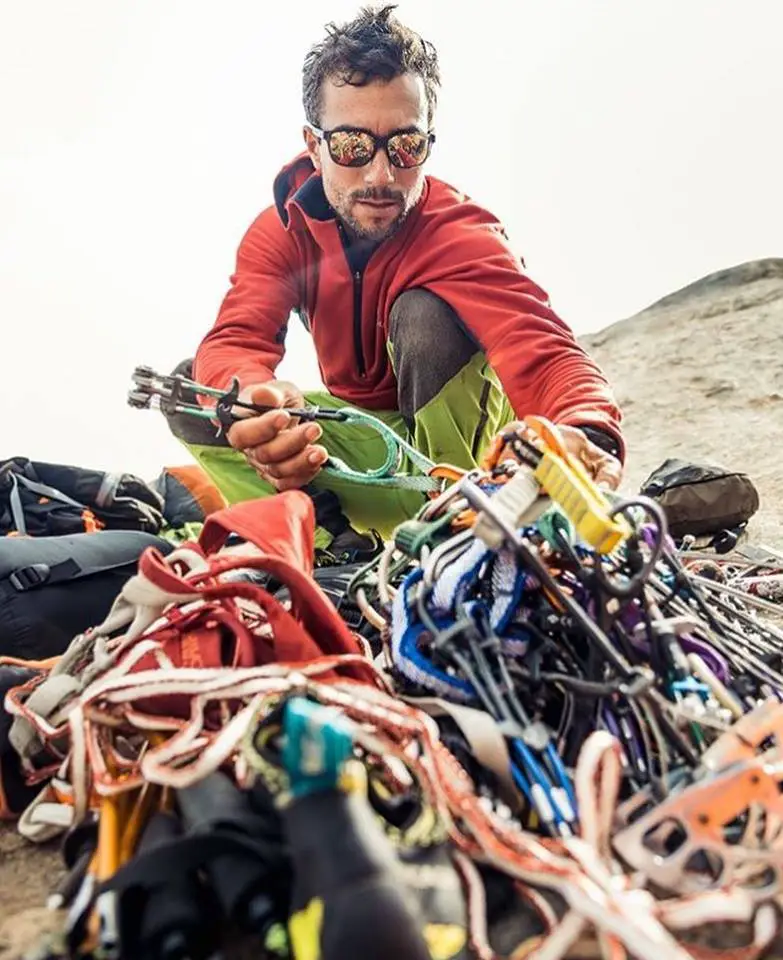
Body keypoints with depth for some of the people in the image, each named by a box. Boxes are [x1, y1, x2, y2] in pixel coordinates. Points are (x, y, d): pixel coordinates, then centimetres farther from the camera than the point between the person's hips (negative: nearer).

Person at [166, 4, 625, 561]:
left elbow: (542, 353, -40)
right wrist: (256, 395, -54)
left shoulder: (461, 237, -25)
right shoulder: (282, 229, -13)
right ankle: (336, 543, -20)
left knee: (425, 314, -32)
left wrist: (590, 438, -64)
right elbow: (232, 343, -28)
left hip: (455, 440, -3)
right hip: (360, 441, 4)